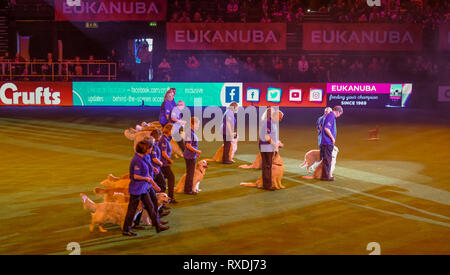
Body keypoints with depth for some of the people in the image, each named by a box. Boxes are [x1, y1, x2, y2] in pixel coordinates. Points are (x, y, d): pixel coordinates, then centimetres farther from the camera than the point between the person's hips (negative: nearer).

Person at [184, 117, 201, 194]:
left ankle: (187, 189, 25)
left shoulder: (192, 132, 12)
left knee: (190, 173, 17)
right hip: (190, 157, -10)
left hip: (192, 156, 10)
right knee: (190, 173, -1)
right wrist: (197, 151, -14)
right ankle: (188, 190, 7)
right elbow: (188, 146, -23)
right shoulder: (190, 133, -19)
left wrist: (196, 152, 14)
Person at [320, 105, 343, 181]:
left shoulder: (329, 116, 16)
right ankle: (326, 176, 0)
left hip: (325, 142, 10)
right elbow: (326, 128, -26)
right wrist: (332, 138, -16)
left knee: (326, 159, 15)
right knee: (327, 159, -4)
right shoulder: (331, 116, -15)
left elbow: (321, 127, 25)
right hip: (328, 142, -10)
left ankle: (324, 175, 20)